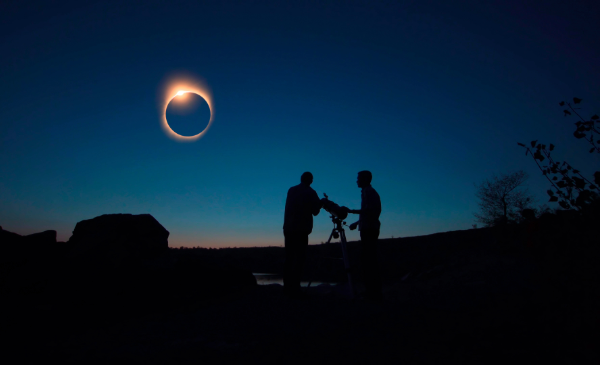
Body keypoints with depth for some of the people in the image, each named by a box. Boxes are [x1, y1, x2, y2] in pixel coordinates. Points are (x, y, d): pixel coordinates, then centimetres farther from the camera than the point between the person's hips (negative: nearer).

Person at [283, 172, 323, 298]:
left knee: (289, 258, 8)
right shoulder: (310, 192, -1)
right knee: (299, 258, -4)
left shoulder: (291, 190, 14)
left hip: (288, 228, 5)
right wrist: (320, 204, 21)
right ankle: (294, 289, -10)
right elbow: (315, 211, 0)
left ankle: (287, 288, 7)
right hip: (301, 230, -5)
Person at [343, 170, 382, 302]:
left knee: (369, 261, -10)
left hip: (369, 230, -10)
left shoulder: (369, 192, -8)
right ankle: (372, 293, 10)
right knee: (367, 261, 8)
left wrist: (351, 211, -17)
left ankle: (373, 294, -10)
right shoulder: (368, 192, 20)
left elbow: (368, 211, -19)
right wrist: (357, 222, 25)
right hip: (368, 229, 10)